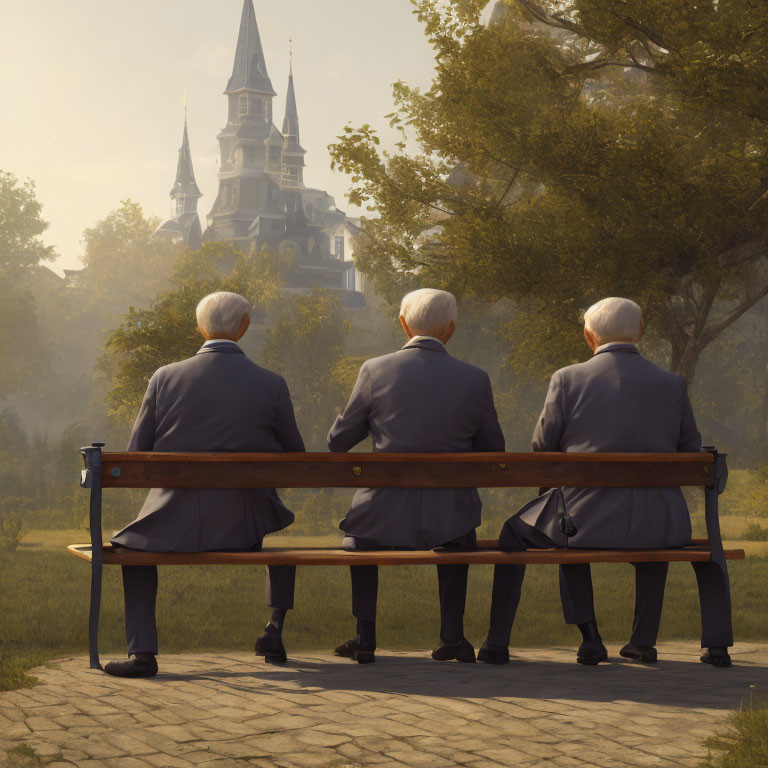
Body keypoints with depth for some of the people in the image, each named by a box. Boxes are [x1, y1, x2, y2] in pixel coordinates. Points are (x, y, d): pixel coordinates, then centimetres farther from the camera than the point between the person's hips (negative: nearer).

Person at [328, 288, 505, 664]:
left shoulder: (375, 370, -8)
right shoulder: (475, 379, -6)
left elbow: (338, 441, 2)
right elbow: (492, 451, 4)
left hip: (384, 519, -1)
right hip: (449, 518, 1)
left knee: (358, 531, 35)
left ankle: (365, 638, 31)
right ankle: (451, 636, 29)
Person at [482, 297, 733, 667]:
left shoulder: (567, 379, -5)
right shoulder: (672, 385, 1)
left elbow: (543, 448, 4)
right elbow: (692, 454, 10)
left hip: (585, 523, -1)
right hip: (657, 528, 2)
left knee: (514, 533, 28)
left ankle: (497, 644, 24)